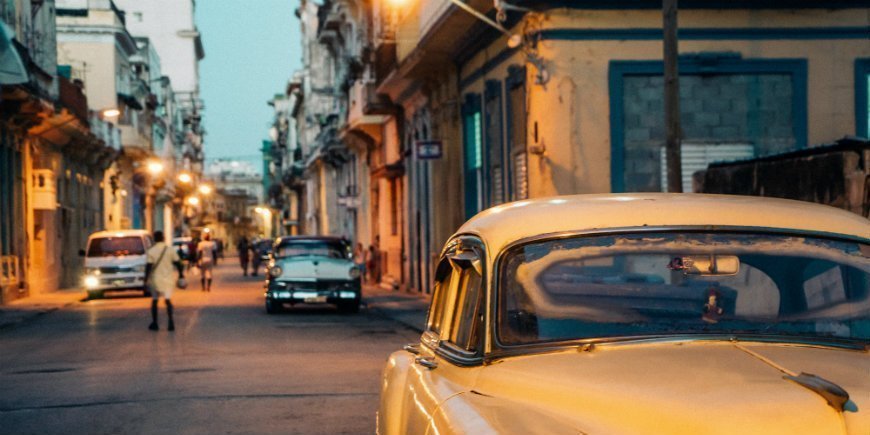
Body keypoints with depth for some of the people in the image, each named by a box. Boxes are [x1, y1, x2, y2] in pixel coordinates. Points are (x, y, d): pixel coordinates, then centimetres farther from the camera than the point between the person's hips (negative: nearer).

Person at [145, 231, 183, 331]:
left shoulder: (151, 251, -6)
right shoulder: (170, 250, -1)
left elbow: (148, 266, -10)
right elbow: (178, 263, 1)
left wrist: (146, 279, -7)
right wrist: (181, 274, 10)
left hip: (155, 278, -1)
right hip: (168, 278, 1)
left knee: (154, 300, 12)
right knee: (168, 299, -2)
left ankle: (154, 323, 16)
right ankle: (171, 322, -20)